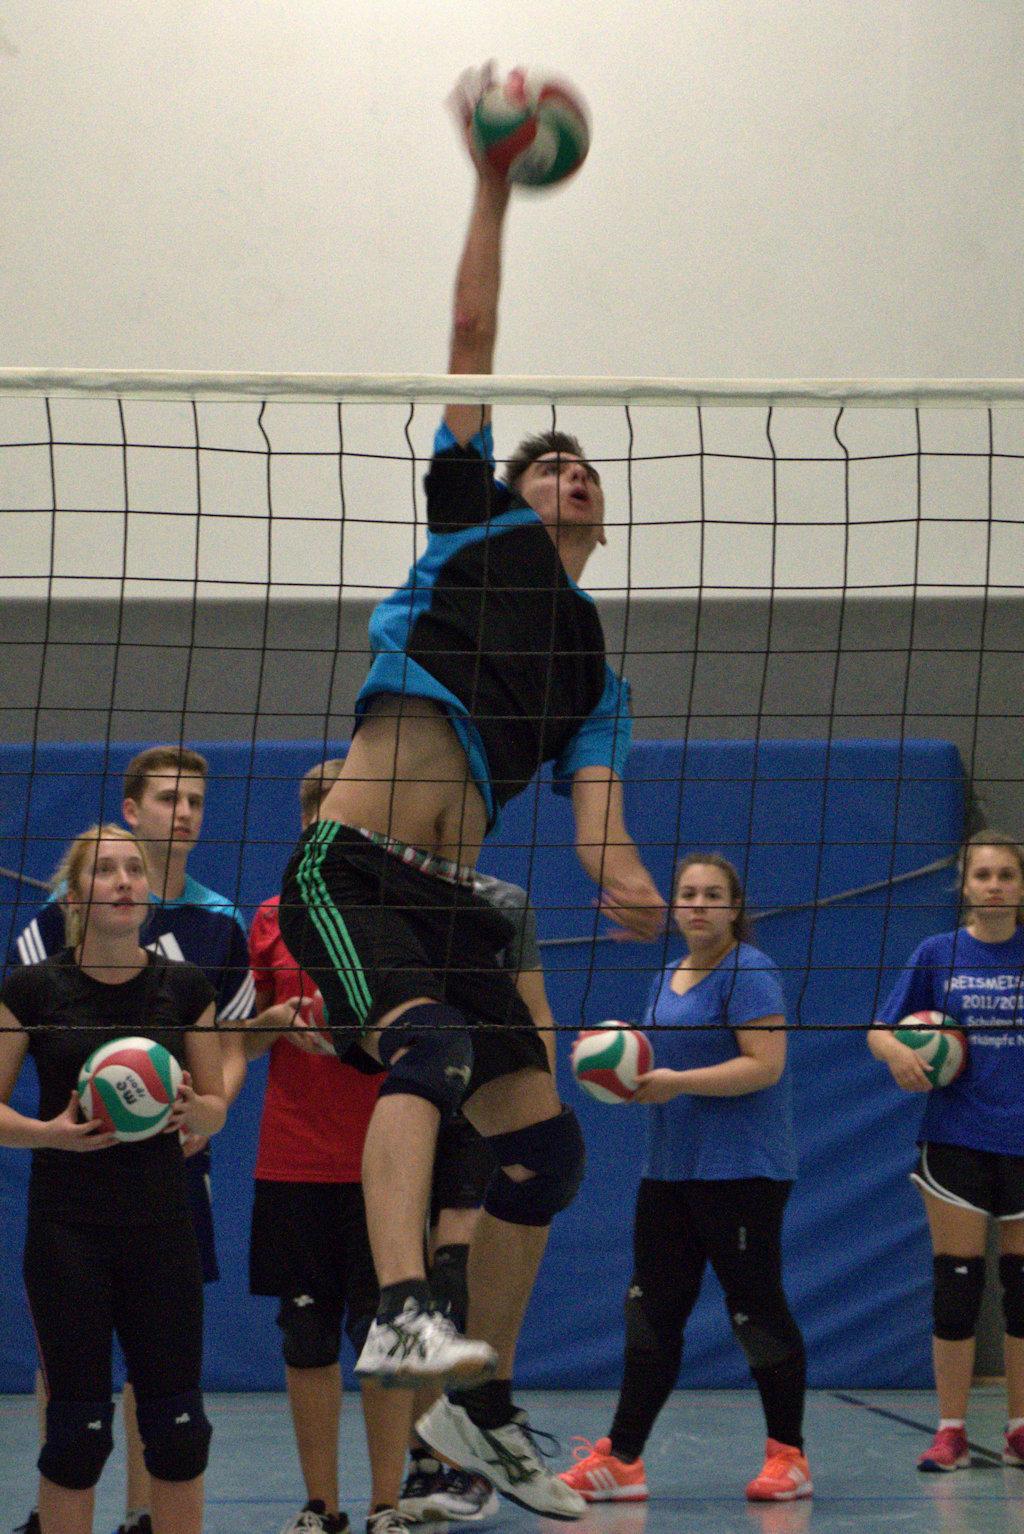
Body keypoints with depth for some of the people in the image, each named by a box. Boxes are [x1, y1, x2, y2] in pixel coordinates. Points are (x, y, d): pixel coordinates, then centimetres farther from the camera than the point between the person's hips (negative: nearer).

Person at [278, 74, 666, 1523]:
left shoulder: (596, 670, 21)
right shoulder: (473, 523, 13)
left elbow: (595, 817, 7)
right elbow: (472, 343, 9)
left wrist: (627, 883, -17)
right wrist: (495, 187, 5)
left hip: (450, 900, 6)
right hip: (349, 870, -6)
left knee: (545, 1145, 2)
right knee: (429, 1048, -31)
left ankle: (477, 1402, 13)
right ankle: (401, 1313, -47)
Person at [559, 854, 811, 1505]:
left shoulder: (749, 973, -10)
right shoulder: (669, 978, 17)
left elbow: (764, 1065, -18)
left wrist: (679, 1081, -20)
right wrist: (634, 1073, 7)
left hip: (742, 1173, -9)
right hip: (670, 1170, 9)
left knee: (757, 1308, -2)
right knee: (652, 1312, 6)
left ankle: (788, 1456, 8)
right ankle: (621, 1460, 7)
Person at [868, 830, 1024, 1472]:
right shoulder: (937, 955, 3)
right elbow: (880, 1029, 6)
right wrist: (896, 1050, -16)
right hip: (956, 1139, 0)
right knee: (956, 1285, -1)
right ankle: (952, 1431, 6)